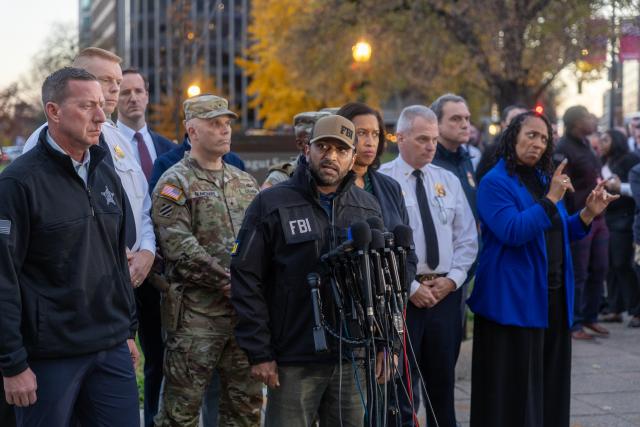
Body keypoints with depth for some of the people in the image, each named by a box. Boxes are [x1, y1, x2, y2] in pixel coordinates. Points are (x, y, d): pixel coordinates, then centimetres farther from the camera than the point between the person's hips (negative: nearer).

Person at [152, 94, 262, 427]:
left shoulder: (246, 183, 16)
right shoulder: (175, 183, -4)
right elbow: (180, 248, -15)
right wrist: (230, 283, -17)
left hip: (246, 310, 6)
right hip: (196, 313, -6)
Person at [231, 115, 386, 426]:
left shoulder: (368, 208, 11)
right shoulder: (272, 204, -3)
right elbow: (247, 280, -5)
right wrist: (259, 352, -9)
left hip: (353, 359, 4)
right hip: (294, 362, -4)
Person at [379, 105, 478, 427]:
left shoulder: (449, 181, 11)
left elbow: (467, 238, 10)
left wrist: (452, 278, -4)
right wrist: (411, 287, -13)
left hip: (446, 291, 5)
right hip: (402, 293, -5)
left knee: (442, 381, 13)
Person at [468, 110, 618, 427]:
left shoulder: (545, 180, 14)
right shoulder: (495, 183, -9)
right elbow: (513, 231, -23)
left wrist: (588, 213, 4)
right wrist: (551, 200, -23)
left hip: (553, 296, 8)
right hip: (514, 301, -7)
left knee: (550, 382, 12)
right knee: (514, 387, -2)